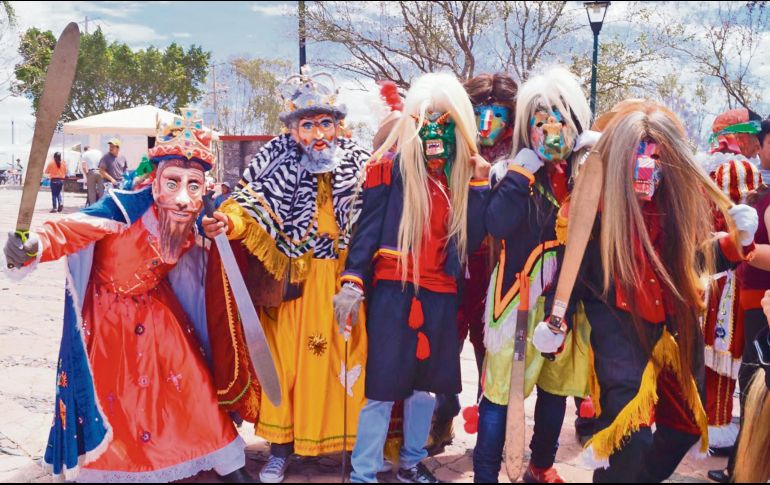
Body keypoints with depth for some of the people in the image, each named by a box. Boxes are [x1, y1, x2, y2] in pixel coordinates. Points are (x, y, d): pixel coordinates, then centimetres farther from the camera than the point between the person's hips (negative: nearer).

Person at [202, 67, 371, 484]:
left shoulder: (358, 163, 3)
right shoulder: (277, 159, -1)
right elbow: (251, 202, -10)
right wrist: (228, 221, -30)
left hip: (343, 281, 1)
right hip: (291, 281, -1)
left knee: (342, 358, 5)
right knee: (287, 358, 4)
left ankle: (345, 441, 22)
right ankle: (281, 446, 19)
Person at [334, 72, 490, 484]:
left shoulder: (463, 173, 8)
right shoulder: (391, 168, -5)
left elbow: (473, 238, 1)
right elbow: (367, 230, -8)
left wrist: (477, 185, -5)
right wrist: (352, 283, -18)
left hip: (440, 295, 5)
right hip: (393, 292, -5)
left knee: (426, 384, 15)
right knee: (383, 387, -3)